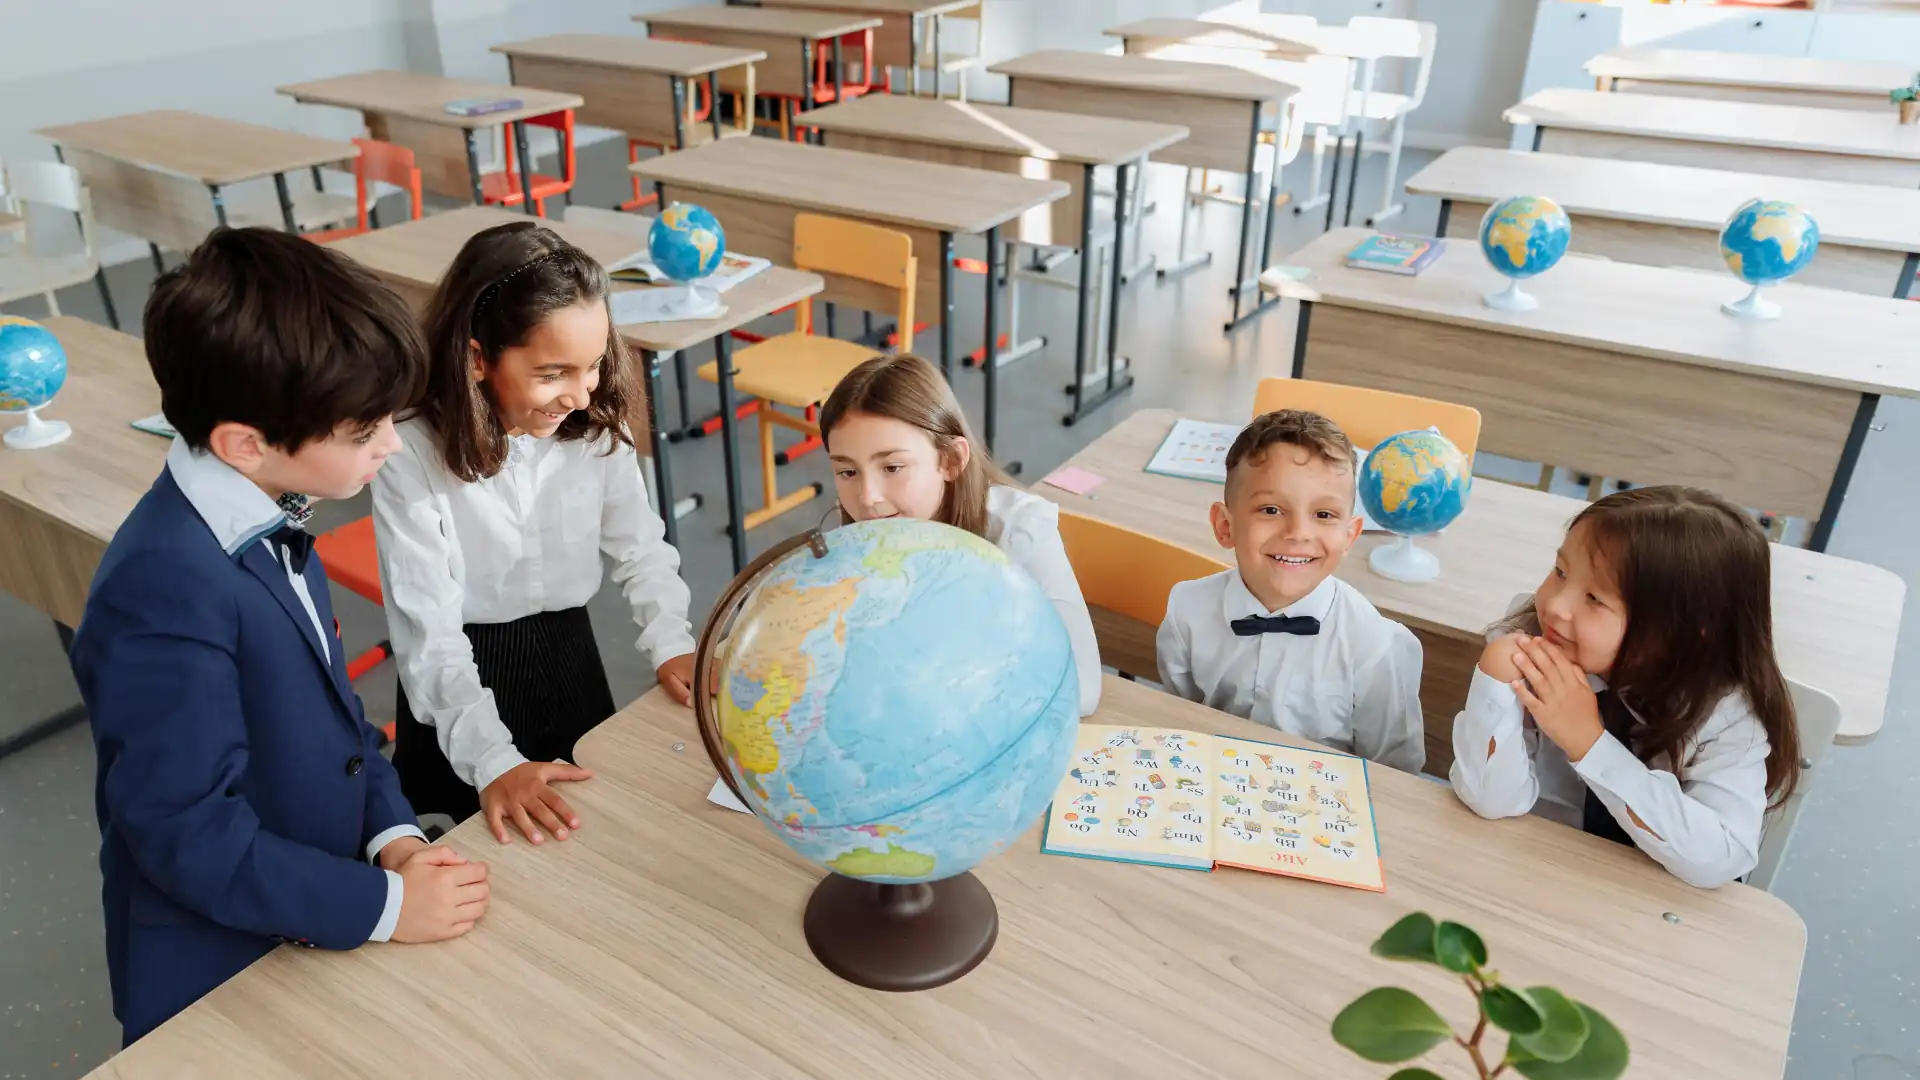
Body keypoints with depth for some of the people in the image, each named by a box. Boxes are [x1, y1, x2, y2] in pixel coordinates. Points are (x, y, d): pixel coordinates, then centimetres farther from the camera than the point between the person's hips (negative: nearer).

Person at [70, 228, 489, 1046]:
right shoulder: (169, 589, -31)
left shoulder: (264, 525, -4)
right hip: (217, 983, -7)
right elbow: (189, 833, -26)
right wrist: (385, 906, -19)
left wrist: (395, 835, -6)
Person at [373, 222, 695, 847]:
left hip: (570, 659, 4)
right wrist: (493, 761, -35)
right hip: (461, 684, -3)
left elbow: (641, 548, -2)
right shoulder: (410, 455, -25)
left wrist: (672, 645, -18)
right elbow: (429, 633, -26)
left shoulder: (598, 425, -13)